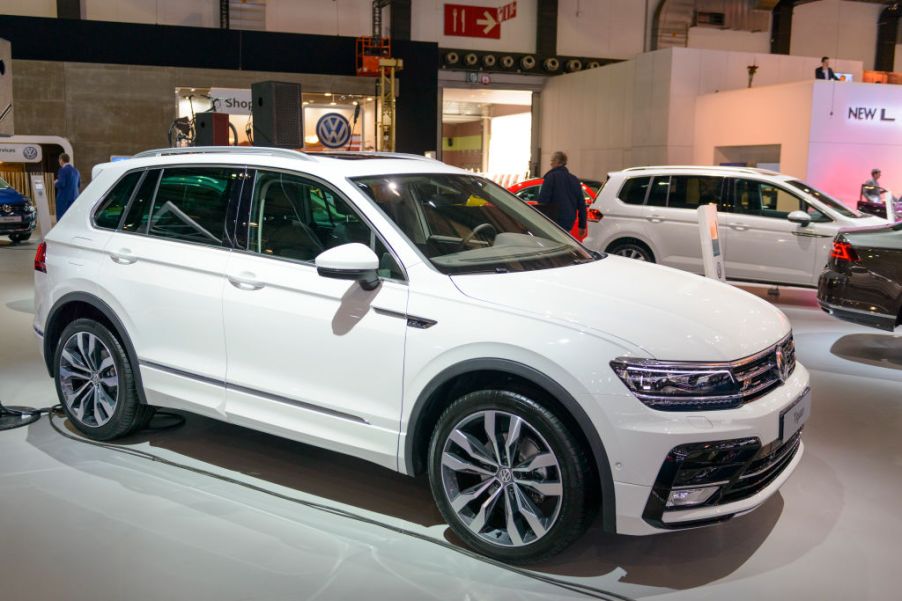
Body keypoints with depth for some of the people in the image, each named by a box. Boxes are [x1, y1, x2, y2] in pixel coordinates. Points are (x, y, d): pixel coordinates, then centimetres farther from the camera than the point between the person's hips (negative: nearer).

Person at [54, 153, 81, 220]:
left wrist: (55, 183, 3)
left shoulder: (63, 170, -9)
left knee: (61, 219, -5)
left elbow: (61, 184, -17)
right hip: (74, 198, 7)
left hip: (64, 198, -7)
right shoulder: (76, 171, 13)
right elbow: (79, 185, 17)